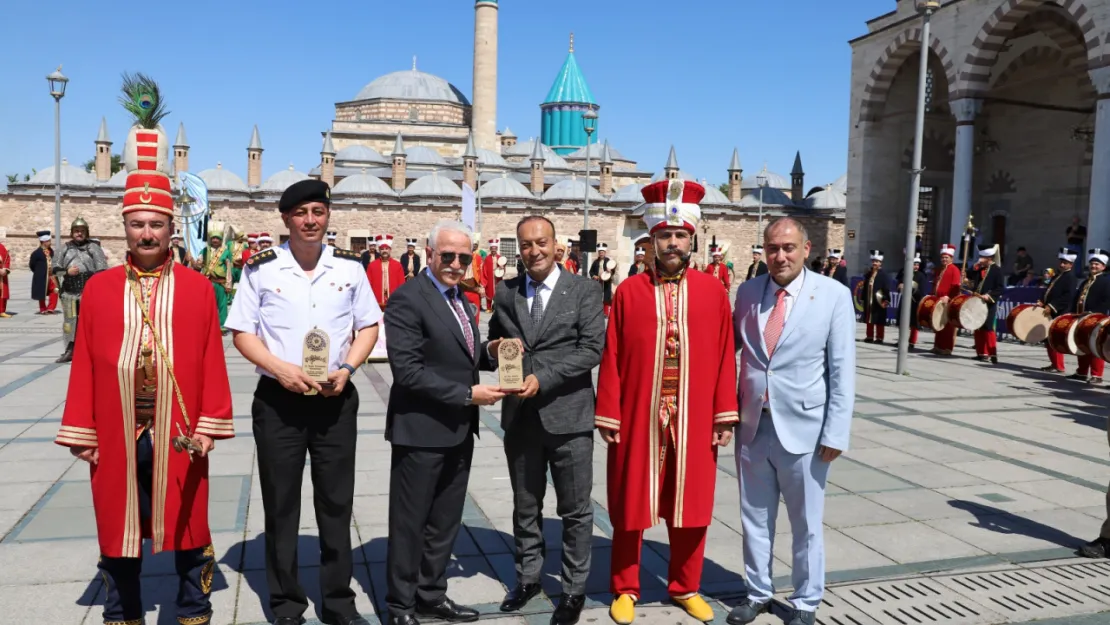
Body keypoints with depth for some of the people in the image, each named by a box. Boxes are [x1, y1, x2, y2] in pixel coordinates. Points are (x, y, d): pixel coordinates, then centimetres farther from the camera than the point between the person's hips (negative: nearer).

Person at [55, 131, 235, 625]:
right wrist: (82, 432, 1)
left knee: (187, 527, 11)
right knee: (118, 530, 14)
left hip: (179, 435, -1)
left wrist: (209, 424, -6)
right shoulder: (98, 288, 3)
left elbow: (212, 361, -2)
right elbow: (85, 365, 3)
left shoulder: (198, 288, -1)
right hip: (116, 437, 2)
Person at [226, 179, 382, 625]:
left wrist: (347, 368, -10)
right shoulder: (261, 269, -4)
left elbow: (368, 326, 7)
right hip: (277, 400, -1)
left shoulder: (350, 266, 3)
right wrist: (281, 369, -17)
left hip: (336, 399, 2)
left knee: (336, 502, 10)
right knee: (280, 505, 9)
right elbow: (242, 333, -2)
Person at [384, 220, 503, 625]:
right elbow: (407, 370, -22)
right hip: (422, 430, -8)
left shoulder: (461, 301, 12)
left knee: (445, 522, 18)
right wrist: (467, 394, -20)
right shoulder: (408, 299, -15)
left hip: (459, 430, 8)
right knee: (410, 523, 8)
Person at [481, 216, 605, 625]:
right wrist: (493, 351, -13)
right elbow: (492, 350, 11)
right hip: (520, 416, 3)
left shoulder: (584, 290, -3)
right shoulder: (505, 293, 6)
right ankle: (528, 578, 36)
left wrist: (542, 378, -20)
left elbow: (592, 349, -12)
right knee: (525, 507, 17)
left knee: (575, 510, 8)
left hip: (568, 417, -3)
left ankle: (574, 590, 24)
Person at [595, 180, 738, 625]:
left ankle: (685, 587, 32)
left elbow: (725, 357, 1)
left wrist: (725, 414, -3)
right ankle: (625, 589, 28)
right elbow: (611, 359, -2)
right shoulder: (628, 292, -2)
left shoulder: (713, 292, 1)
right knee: (630, 504, 10)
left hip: (694, 420, 2)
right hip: (638, 417, -1)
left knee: (691, 504, 13)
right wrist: (608, 415, -5)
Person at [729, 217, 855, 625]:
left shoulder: (834, 295, -8)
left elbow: (842, 371, -8)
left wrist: (835, 433, -11)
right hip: (752, 426, 3)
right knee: (755, 518, 16)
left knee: (806, 523, 13)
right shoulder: (747, 292, 2)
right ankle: (758, 592, 35)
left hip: (803, 429, -3)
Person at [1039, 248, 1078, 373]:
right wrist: (1042, 302, 0)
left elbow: (1068, 296, -19)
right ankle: (1054, 364, 22)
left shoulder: (1071, 277, -8)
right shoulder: (1057, 276, 19)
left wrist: (1051, 306, -22)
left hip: (1059, 314, -9)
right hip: (1050, 312, 9)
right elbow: (1049, 291, 19)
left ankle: (1059, 366, -1)